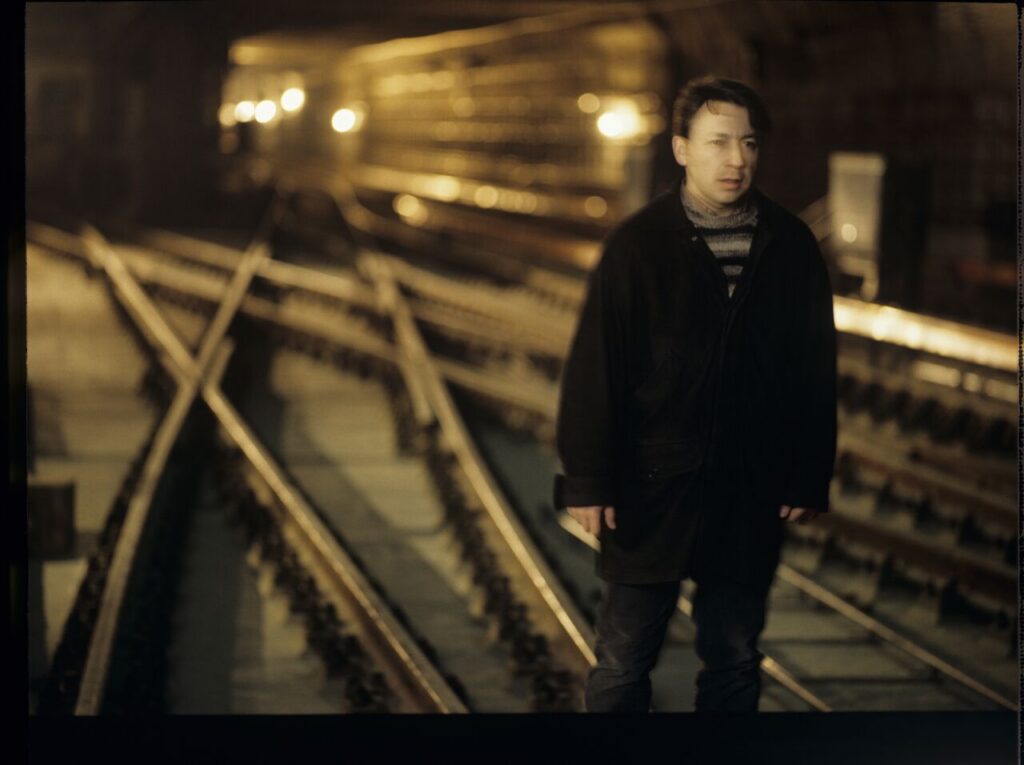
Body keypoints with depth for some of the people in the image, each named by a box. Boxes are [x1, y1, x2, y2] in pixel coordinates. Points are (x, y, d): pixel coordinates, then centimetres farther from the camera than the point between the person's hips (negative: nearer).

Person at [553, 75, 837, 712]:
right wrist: (587, 481, -8)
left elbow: (817, 373, 5)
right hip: (652, 489, -2)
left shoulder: (791, 247, 1)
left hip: (752, 495, 2)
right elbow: (594, 369, -6)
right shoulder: (638, 244, -6)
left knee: (735, 661, 11)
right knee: (624, 662, 3)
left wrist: (809, 480, 4)